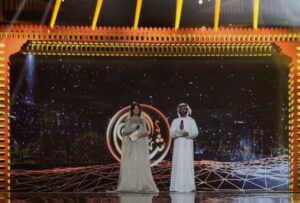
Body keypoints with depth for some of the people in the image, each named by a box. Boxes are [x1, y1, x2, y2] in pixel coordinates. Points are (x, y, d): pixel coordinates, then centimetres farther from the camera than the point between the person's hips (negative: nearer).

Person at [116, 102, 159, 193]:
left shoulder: (143, 120, 15)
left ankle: (142, 185, -9)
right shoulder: (128, 120, 11)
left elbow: (146, 132, 10)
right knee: (129, 164, -10)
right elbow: (124, 133, 6)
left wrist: (142, 134, -11)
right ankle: (129, 185, -10)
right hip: (131, 145, -1)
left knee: (141, 164, -9)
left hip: (141, 145, 1)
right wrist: (130, 131, -14)